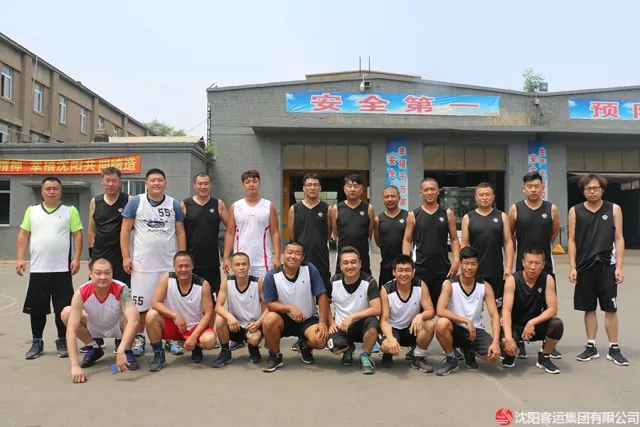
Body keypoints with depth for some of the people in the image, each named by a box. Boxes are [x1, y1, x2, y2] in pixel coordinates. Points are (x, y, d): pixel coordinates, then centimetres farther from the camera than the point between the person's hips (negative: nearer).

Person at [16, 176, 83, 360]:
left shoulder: (70, 211, 2)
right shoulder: (32, 211, 9)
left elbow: (78, 235, -1)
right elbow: (23, 235, 9)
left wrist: (76, 259, -10)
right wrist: (20, 259, 0)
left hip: (62, 269, -2)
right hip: (37, 269, 2)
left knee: (63, 308, 3)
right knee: (37, 308, 8)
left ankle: (62, 342, 17)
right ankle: (37, 342, 22)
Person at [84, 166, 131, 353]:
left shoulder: (128, 201, -3)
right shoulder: (95, 202, 6)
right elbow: (91, 229, 11)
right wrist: (91, 254, 7)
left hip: (121, 256, -3)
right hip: (99, 256, 3)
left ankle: (121, 340, 11)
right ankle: (96, 338, 20)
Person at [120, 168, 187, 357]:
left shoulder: (174, 204, 6)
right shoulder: (135, 202, 0)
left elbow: (180, 233, 7)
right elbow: (125, 230, 0)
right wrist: (126, 256, -7)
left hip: (169, 263, 2)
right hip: (142, 263, -1)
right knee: (140, 303, 4)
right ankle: (139, 338, 18)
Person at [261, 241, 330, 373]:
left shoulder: (310, 269, -12)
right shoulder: (272, 276, -13)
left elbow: (322, 296, -9)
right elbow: (270, 304, -11)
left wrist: (322, 323, -15)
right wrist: (290, 308, -27)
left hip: (309, 319, 0)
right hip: (285, 319, 0)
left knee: (320, 341, -27)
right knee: (269, 320, -33)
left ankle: (305, 346, 14)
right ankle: (275, 356, -5)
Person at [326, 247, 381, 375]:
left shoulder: (369, 282, -14)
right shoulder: (334, 282, -6)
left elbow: (377, 310, -20)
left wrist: (351, 317, -24)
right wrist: (331, 323, -3)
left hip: (361, 325, -1)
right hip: (341, 325, 2)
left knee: (372, 322, -37)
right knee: (335, 348, -30)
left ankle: (365, 356, -7)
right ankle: (348, 348, 12)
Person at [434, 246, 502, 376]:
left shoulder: (485, 286, -5)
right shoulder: (449, 284, -12)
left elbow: (494, 315, -11)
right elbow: (440, 311, -25)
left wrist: (495, 342, -25)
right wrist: (466, 321, -28)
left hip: (476, 330, 2)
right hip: (456, 329, -2)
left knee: (494, 355, -24)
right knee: (441, 323, -36)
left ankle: (469, 351, 14)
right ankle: (451, 360, -7)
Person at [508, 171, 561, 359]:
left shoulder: (551, 209, -2)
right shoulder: (515, 209, -4)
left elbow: (554, 233, 13)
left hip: (546, 262, 1)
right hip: (522, 263, -1)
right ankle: (520, 343, 16)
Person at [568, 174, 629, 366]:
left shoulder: (614, 209, 2)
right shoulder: (575, 211, 3)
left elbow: (619, 239, 2)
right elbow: (572, 240, 4)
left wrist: (619, 267, -5)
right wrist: (572, 267, -2)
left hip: (607, 266, -1)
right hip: (585, 266, 1)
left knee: (611, 309, 4)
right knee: (589, 308, 9)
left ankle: (614, 349, 15)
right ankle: (591, 347, 19)